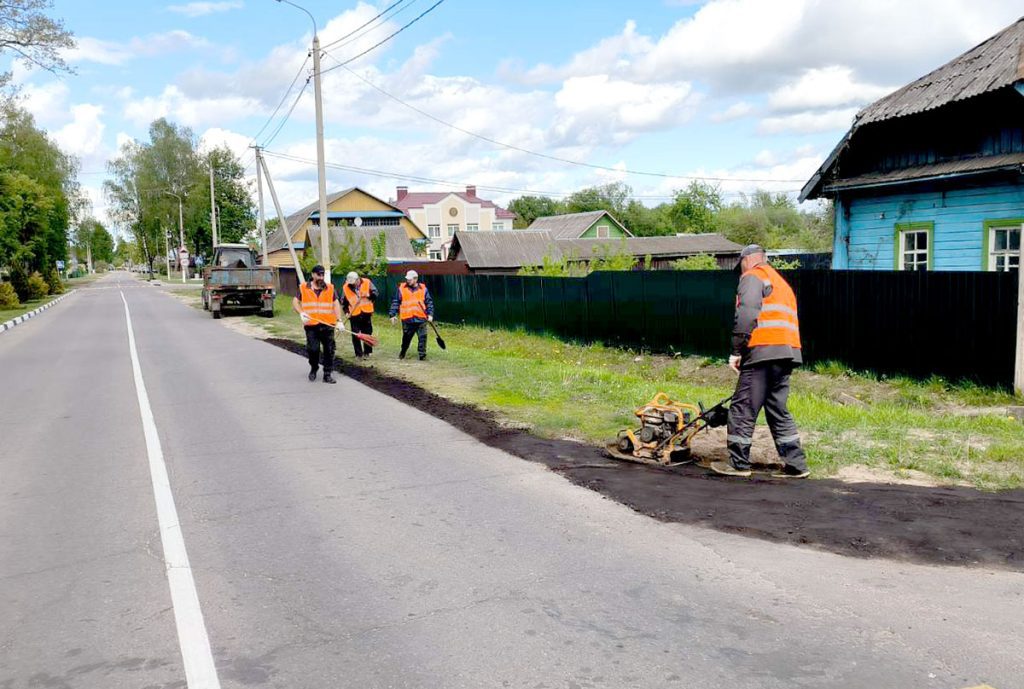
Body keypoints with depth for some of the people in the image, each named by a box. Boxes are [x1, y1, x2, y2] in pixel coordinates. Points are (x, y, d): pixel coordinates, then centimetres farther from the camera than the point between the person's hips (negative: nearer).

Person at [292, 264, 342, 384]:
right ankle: (313, 370, 25)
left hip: (327, 325, 1)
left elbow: (336, 304, 3)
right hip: (311, 325, -1)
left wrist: (339, 320, -8)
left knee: (329, 350, 0)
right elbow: (295, 302, 8)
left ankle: (327, 374, 10)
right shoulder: (303, 288, 6)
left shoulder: (330, 289, 8)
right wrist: (301, 313, -11)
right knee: (313, 349, -2)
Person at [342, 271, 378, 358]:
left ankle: (367, 352, 21)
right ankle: (359, 354, 9)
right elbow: (344, 302, 6)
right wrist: (346, 312, -5)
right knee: (355, 335, -1)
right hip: (354, 315, 0)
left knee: (367, 333, 9)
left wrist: (369, 295, -22)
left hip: (366, 312, 0)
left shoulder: (367, 283, -5)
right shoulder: (346, 287, -2)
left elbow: (375, 293, -3)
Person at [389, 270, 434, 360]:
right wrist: (393, 314, 0)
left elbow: (429, 302, 8)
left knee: (422, 337, -2)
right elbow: (395, 302, 5)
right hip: (407, 319, 0)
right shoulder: (401, 288, 4)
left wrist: (430, 314, -1)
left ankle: (422, 354, 6)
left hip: (421, 318, 0)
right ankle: (402, 353, 27)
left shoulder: (423, 289, 5)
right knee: (406, 337, 9)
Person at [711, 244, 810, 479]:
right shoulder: (781, 282, 30)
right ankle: (795, 464, 12)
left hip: (764, 351, -9)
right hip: (787, 353, 9)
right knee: (778, 409, 14)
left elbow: (746, 314, -14)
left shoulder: (753, 276, 2)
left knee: (743, 408, -3)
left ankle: (739, 463, 1)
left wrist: (737, 350, -14)